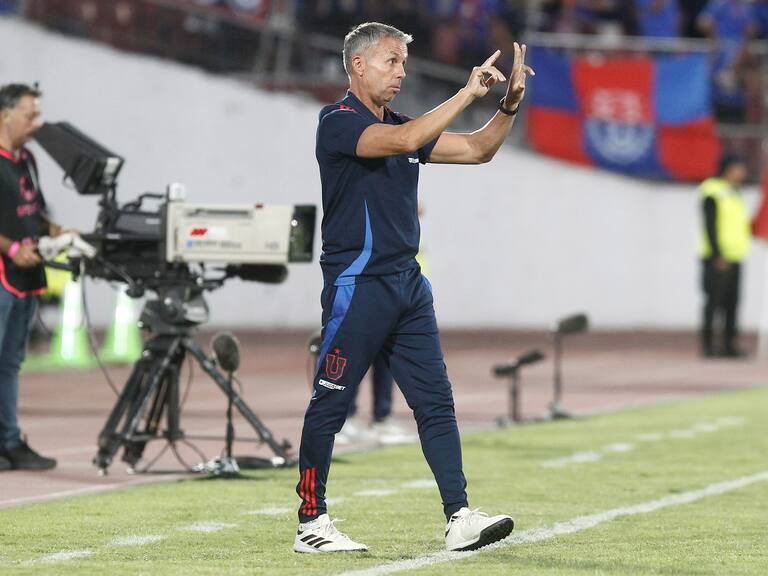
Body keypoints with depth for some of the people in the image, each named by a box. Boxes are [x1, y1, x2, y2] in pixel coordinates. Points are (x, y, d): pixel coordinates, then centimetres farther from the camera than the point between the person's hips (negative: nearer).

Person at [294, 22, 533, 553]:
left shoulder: (402, 127, 17)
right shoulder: (338, 122, -8)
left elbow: (478, 150, 18)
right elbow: (405, 140, -25)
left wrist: (509, 104, 1)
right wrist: (469, 93, -23)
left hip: (408, 283, 8)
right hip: (356, 284, -8)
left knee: (436, 402, 2)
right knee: (330, 404, -2)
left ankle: (459, 518, -1)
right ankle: (312, 523, 5)